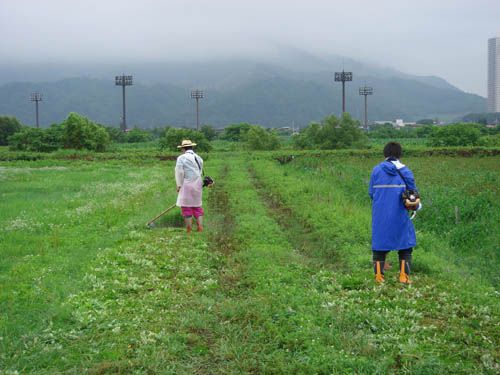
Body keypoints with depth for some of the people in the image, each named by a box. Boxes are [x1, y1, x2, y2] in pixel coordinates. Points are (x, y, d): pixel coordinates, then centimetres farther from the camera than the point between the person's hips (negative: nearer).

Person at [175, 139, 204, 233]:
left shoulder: (181, 158, -7)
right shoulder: (199, 158, 11)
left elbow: (179, 173, -8)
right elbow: (199, 172, 15)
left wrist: (179, 185, 0)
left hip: (187, 185, -6)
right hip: (198, 185, 6)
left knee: (186, 207, 2)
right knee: (197, 207, 13)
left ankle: (189, 229, 3)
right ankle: (200, 228, 9)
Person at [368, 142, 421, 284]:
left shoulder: (376, 170, -1)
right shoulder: (405, 171, -3)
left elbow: (371, 192, 1)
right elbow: (412, 192, 2)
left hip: (380, 215, 1)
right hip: (399, 214, -1)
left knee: (379, 242, 11)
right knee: (405, 245, 11)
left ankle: (379, 276, 11)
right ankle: (404, 275, 6)